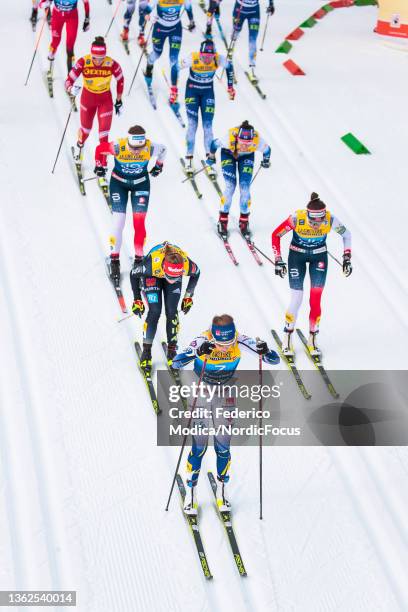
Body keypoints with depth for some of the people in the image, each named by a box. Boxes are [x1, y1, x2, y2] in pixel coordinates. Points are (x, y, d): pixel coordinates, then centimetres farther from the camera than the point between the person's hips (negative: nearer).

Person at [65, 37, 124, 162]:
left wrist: (119, 101, 3)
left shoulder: (112, 64, -27)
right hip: (88, 98, 1)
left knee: (104, 132, -2)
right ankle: (79, 146, 56)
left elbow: (120, 80, -6)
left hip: (105, 100, -1)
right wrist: (71, 89, -49)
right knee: (86, 127, 21)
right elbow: (69, 81, -25)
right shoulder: (83, 62, -29)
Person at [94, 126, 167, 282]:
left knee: (139, 223, -7)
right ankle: (115, 260, 7)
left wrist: (158, 166, 14)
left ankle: (139, 258, 7)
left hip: (141, 183, 1)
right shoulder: (118, 147, -31)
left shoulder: (150, 148, -27)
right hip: (119, 183, -1)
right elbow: (100, 149, -10)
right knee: (118, 221, -7)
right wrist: (100, 166, 4)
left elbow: (162, 150, -2)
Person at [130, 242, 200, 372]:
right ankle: (146, 351, -1)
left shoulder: (187, 265, -39)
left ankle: (172, 350, 7)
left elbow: (196, 273, -11)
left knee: (171, 312, -9)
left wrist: (188, 297, -3)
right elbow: (133, 274, -21)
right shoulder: (150, 264, -44)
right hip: (152, 276, -2)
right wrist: (137, 300, -13)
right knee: (155, 311, -13)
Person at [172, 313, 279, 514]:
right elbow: (176, 363, -38)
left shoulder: (240, 341, -23)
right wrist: (198, 352, -54)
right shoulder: (202, 341, -28)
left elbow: (275, 360, -21)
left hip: (225, 396, 2)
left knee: (223, 446, 5)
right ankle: (191, 492, 16)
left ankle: (221, 490, 25)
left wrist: (264, 352, -44)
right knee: (198, 447, -1)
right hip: (200, 394, -2)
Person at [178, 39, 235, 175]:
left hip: (208, 91, 1)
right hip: (192, 90, -1)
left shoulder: (219, 59, -24)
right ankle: (189, 159, 0)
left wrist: (230, 87, 5)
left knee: (208, 125, -4)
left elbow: (229, 66, -1)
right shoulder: (192, 58, -28)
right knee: (192, 124, -7)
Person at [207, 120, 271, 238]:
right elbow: (215, 144, -20)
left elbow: (266, 150, -15)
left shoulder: (258, 141, -39)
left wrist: (266, 161, 5)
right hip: (228, 154, -1)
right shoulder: (229, 138, -42)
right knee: (230, 186, -13)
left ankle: (244, 222, 6)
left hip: (247, 157, 1)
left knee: (245, 187, -9)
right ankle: (223, 221, -1)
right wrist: (211, 157, -2)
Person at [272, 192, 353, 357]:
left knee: (316, 301, -4)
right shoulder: (296, 219, -31)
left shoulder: (331, 220, -26)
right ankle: (287, 340, 13)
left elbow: (346, 234, -5)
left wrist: (347, 258, -8)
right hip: (297, 255, -1)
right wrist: (278, 260, -15)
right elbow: (276, 235, -15)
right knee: (296, 300, -5)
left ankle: (312, 340, 11)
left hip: (319, 257, 1)